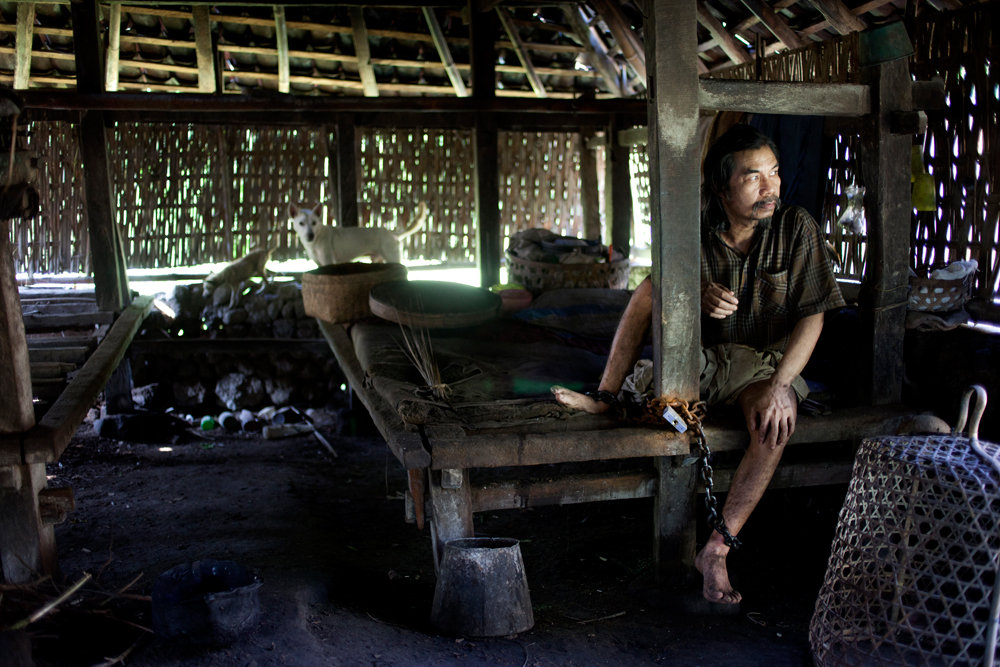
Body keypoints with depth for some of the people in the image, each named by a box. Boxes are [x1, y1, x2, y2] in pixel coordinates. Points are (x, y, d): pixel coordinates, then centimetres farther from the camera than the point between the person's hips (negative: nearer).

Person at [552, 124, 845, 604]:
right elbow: (655, 289, 4)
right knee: (652, 289, -23)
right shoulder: (697, 233, -5)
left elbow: (812, 317, -11)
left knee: (777, 420, -35)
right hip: (703, 361, 2)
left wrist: (777, 385, -25)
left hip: (765, 362, -1)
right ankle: (604, 398, -13)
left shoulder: (796, 229, -8)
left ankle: (716, 549, -26)